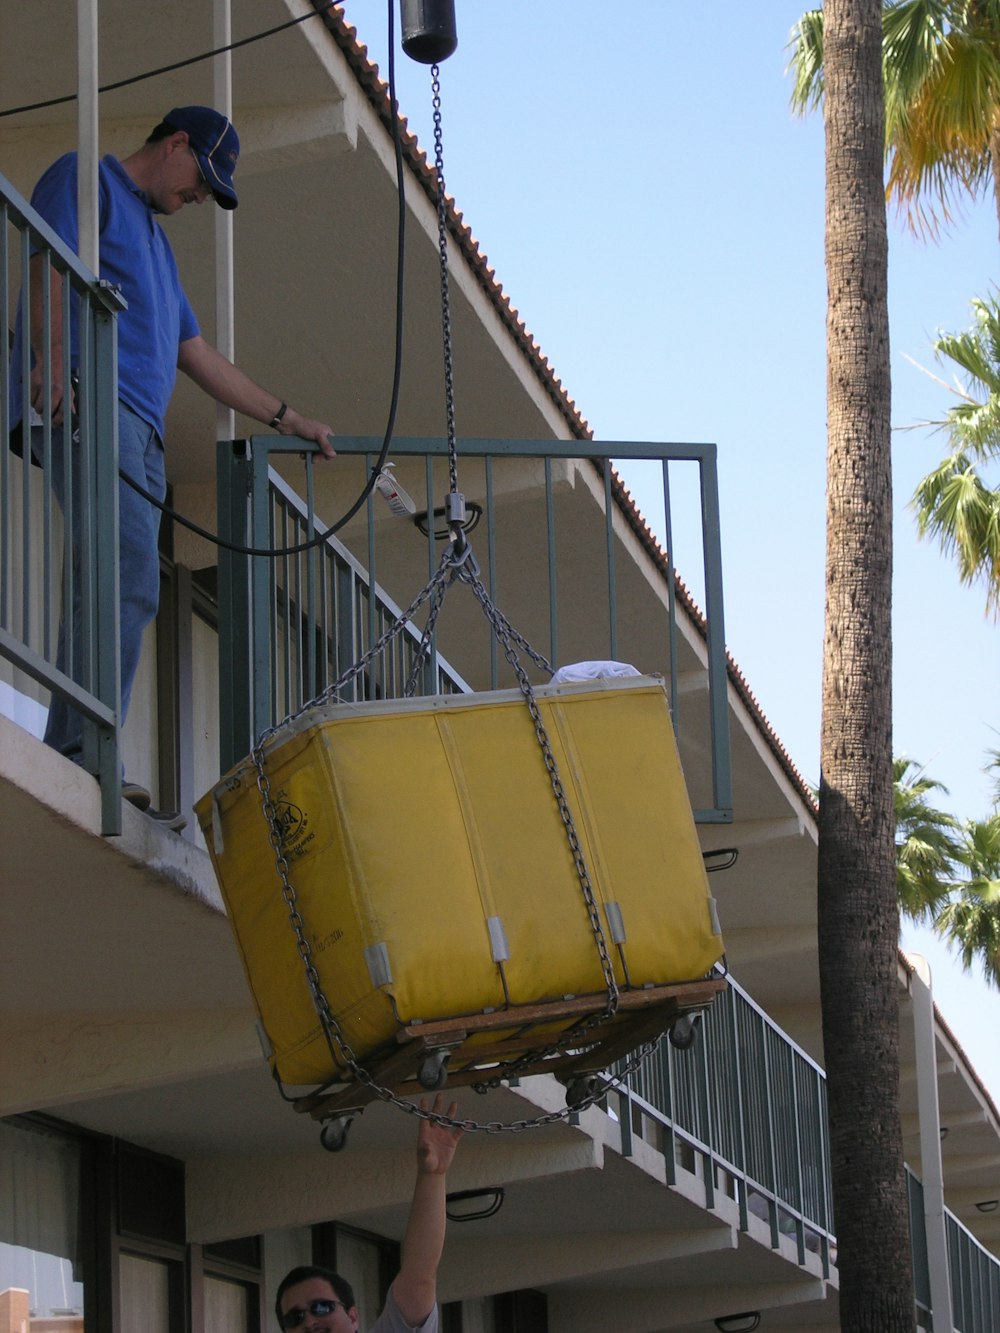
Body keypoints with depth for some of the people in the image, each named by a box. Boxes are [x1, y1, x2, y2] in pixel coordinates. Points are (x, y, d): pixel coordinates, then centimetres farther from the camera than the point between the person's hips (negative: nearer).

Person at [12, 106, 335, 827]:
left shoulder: (154, 239, 37)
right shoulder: (88, 179, 11)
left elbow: (197, 355, 39)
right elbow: (48, 268, -6)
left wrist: (287, 416, 38)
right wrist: (53, 359, -22)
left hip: (140, 435, 9)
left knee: (125, 591, -4)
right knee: (128, 580, -22)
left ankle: (71, 767, -11)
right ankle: (88, 759, -30)